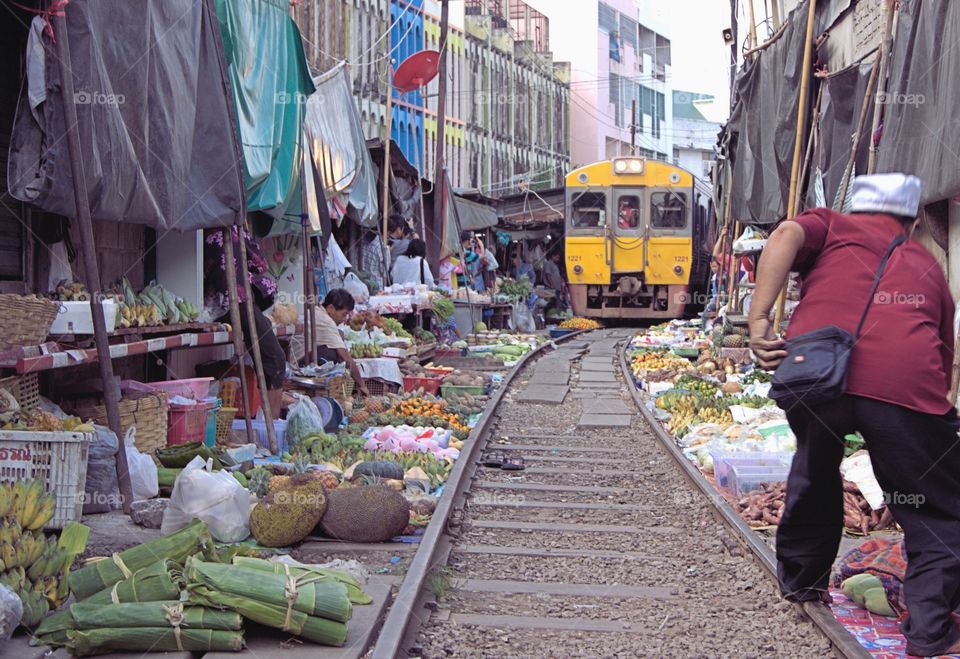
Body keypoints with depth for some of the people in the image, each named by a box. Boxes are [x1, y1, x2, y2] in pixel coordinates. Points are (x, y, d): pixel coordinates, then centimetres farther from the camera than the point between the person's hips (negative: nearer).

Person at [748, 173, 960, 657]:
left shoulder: (833, 226, 25)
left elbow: (787, 235, 1)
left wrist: (758, 318, -5)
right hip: (907, 383, -1)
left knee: (814, 473, 30)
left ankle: (800, 577, 44)